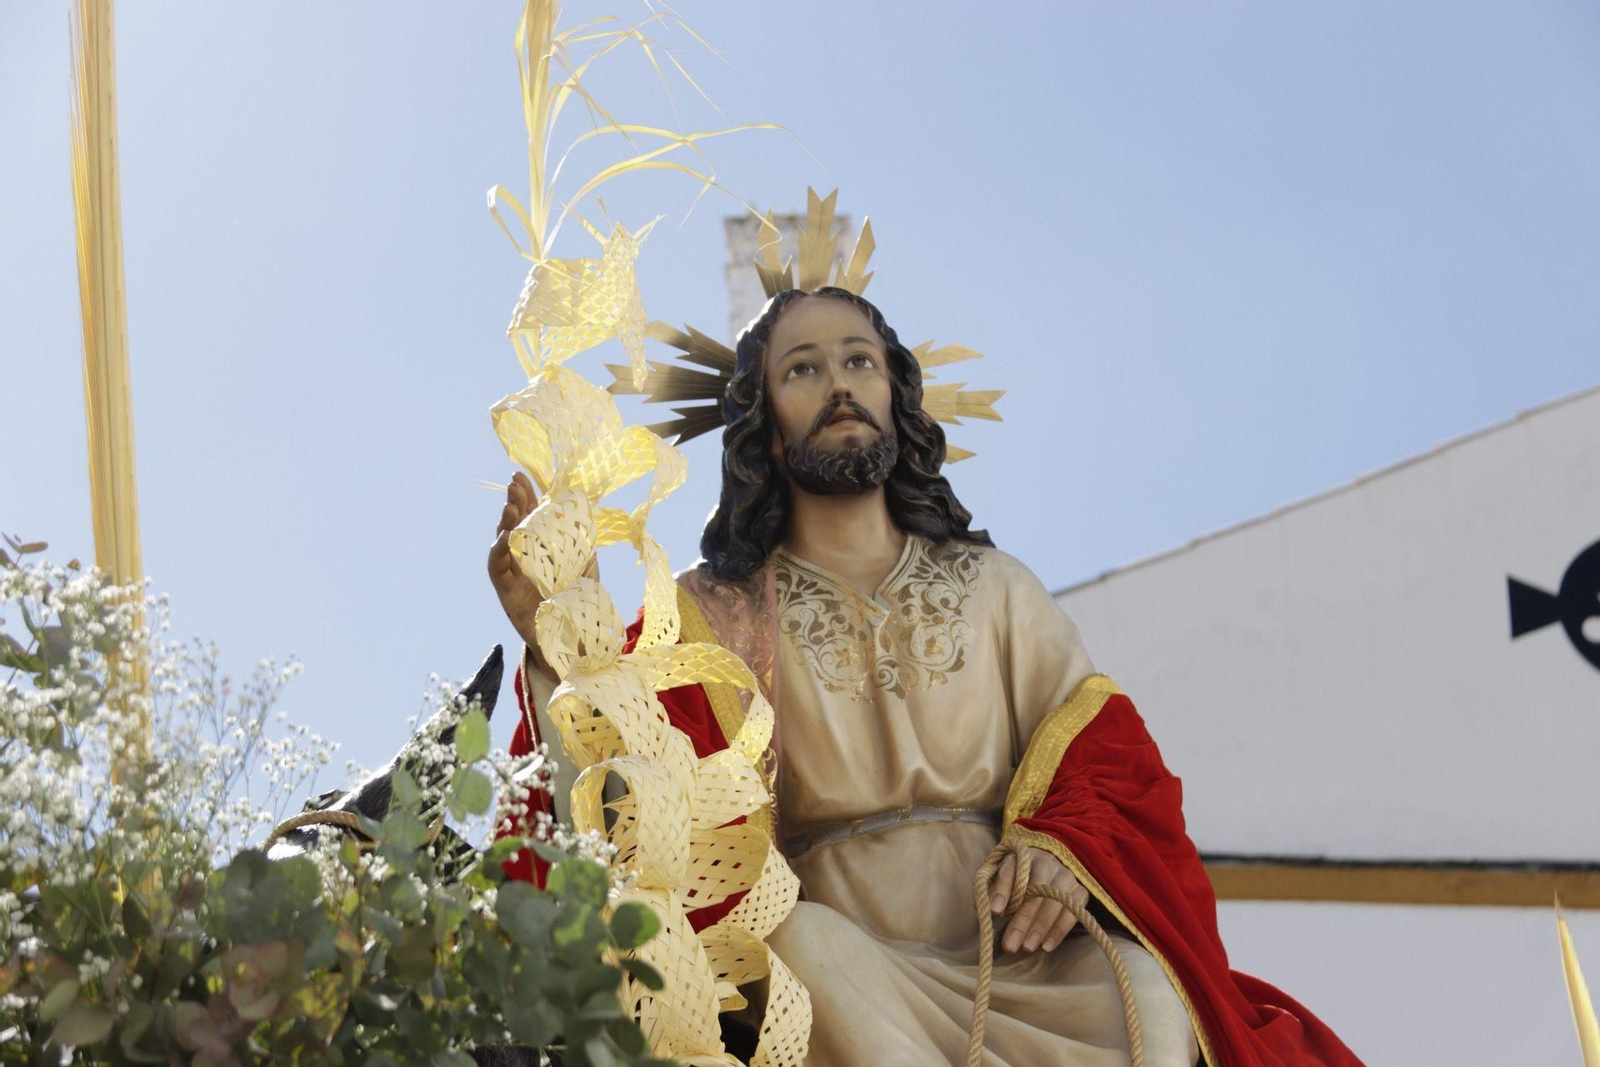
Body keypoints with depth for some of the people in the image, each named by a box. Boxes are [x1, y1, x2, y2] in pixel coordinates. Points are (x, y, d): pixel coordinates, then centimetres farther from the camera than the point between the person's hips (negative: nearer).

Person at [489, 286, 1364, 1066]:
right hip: (847, 969, -1)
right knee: (801, 943, -36)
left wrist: (1067, 845, -10)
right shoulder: (717, 613, 13)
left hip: (1018, 955, 1)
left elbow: (1102, 745, 13)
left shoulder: (995, 587, 22)